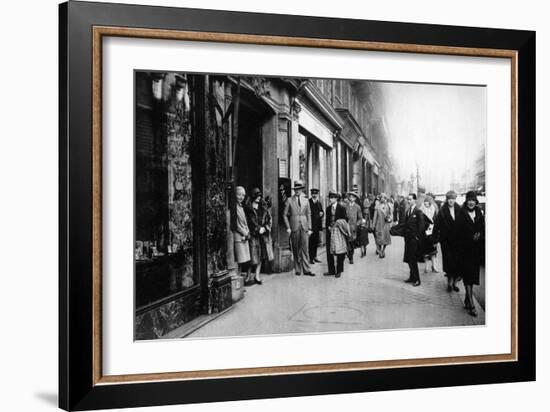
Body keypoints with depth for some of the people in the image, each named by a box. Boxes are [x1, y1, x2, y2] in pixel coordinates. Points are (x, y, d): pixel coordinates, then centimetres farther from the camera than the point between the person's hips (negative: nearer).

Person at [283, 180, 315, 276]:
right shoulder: (289, 200, 4)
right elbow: (285, 215, 4)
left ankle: (306, 270, -1)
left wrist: (309, 228, 6)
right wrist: (288, 227, -5)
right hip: (294, 227, -1)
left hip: (304, 227, 1)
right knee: (296, 249, 2)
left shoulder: (306, 200, 11)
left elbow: (308, 215, 13)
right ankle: (297, 269, 10)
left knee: (305, 248, -3)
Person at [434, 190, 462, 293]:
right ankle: (450, 282, 8)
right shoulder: (442, 211, -3)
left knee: (457, 262, 2)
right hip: (446, 241, -2)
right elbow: (436, 226, -2)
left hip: (457, 241, 2)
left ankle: (454, 282, 14)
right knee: (449, 261, -3)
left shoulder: (459, 210, 2)